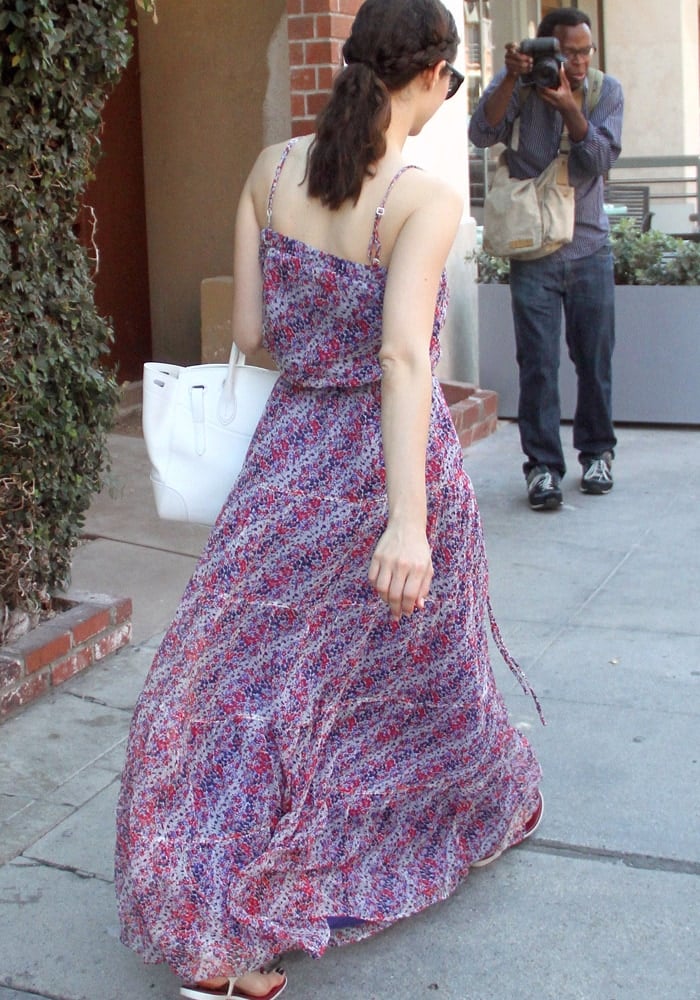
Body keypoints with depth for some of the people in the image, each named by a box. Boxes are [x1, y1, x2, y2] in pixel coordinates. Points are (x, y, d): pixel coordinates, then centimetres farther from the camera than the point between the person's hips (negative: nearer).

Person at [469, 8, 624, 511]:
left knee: (595, 360, 8)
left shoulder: (606, 92, 2)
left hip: (590, 248, 2)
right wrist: (511, 78, -27)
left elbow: (600, 159, -10)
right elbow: (482, 134, -17)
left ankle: (597, 453, 23)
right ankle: (543, 465, 3)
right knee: (538, 364, -4)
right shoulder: (520, 84, -2)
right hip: (533, 252, -2)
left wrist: (569, 107, -22)